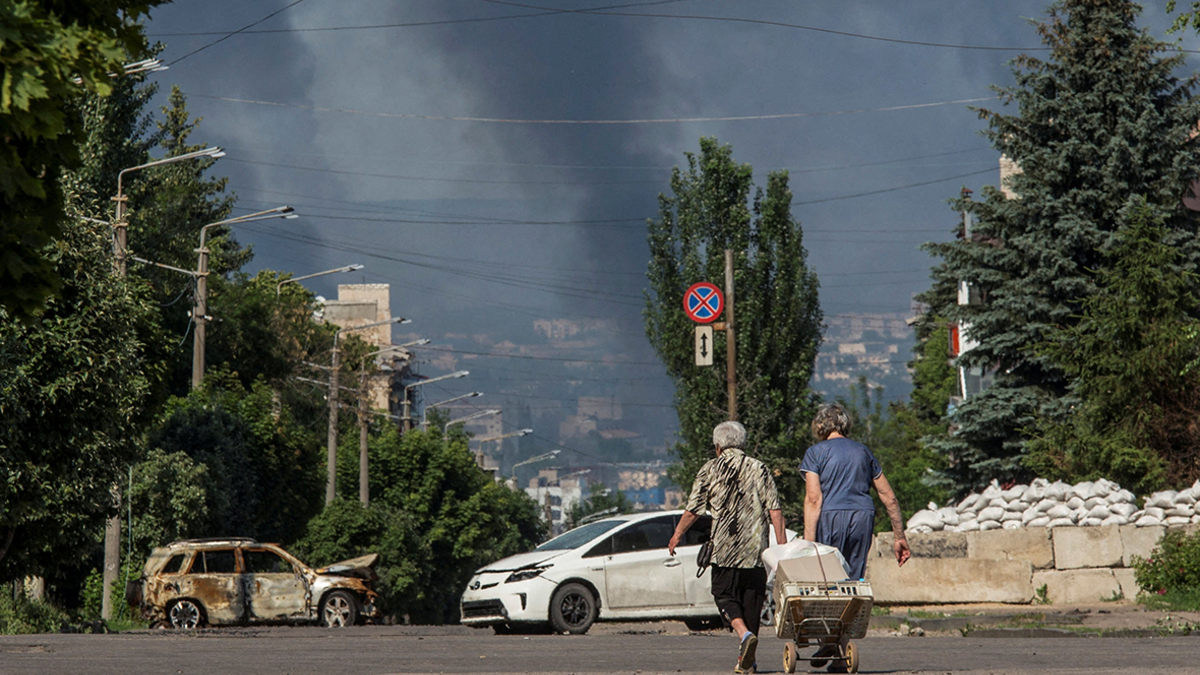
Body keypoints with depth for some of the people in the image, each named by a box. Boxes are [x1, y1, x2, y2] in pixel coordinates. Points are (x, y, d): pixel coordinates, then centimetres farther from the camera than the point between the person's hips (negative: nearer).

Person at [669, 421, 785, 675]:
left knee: (725, 596, 7)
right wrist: (782, 544, 2)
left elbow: (693, 510, 3)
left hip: (724, 548, -2)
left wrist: (677, 535, 17)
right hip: (756, 548, 2)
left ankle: (745, 634, -21)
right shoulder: (759, 469, 7)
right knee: (752, 599, 8)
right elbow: (774, 510, 0)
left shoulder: (710, 470, 2)